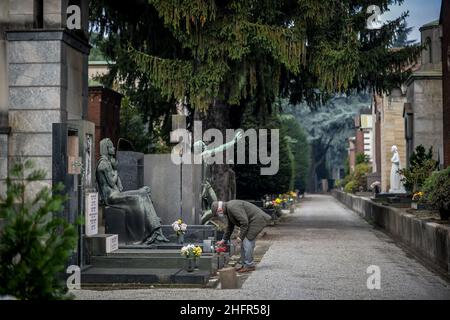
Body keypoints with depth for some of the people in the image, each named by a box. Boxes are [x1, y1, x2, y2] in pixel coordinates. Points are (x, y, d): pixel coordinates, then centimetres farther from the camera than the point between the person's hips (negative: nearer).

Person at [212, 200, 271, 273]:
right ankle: (245, 265, 16)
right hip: (251, 221, 11)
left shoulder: (232, 207, -22)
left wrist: (240, 236, -17)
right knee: (244, 243, 11)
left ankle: (249, 266, -4)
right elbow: (230, 227, 25)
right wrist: (223, 240, 29)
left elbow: (244, 222, -25)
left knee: (247, 241, -11)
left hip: (257, 220, -11)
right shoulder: (228, 210, 12)